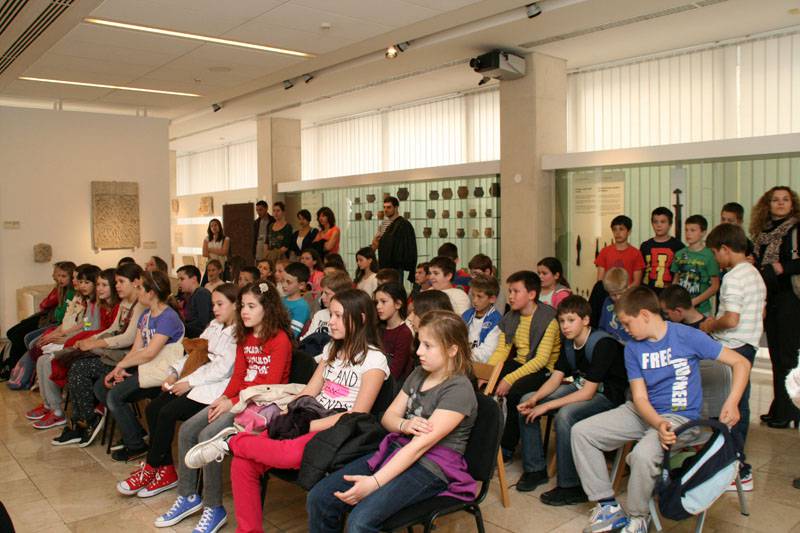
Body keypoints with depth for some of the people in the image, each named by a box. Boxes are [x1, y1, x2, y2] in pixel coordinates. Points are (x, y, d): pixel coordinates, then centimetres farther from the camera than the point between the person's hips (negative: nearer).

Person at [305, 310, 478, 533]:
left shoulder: (459, 389, -14)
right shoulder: (418, 375, 11)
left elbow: (421, 444, -21)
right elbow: (388, 417, 14)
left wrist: (375, 482, -27)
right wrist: (405, 425, -11)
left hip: (432, 467, -7)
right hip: (397, 450, 7)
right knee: (318, 499, -10)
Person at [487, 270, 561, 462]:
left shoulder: (548, 319, -16)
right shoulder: (510, 318, 5)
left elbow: (541, 359, -23)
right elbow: (501, 351, 1)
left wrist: (510, 379, -31)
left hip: (545, 369, -6)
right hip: (519, 363, 6)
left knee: (515, 391, -32)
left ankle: (507, 449, -14)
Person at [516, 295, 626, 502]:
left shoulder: (603, 344, -24)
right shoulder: (568, 342, 2)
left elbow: (588, 392, -27)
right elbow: (556, 378, 1)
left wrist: (547, 406, -27)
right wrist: (534, 400, -18)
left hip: (607, 395, -9)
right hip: (580, 387, 9)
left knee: (565, 415, -35)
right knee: (526, 401, -4)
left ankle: (571, 486, -20)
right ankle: (535, 469, 4)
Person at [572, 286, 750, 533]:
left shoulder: (688, 336, -10)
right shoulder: (633, 348, 2)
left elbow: (741, 363, -7)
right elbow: (639, 397, -5)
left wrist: (731, 403, -23)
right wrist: (658, 424, -26)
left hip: (680, 417, -6)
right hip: (642, 412, 6)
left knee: (643, 453, -35)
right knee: (581, 431, -7)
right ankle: (608, 506, 0)